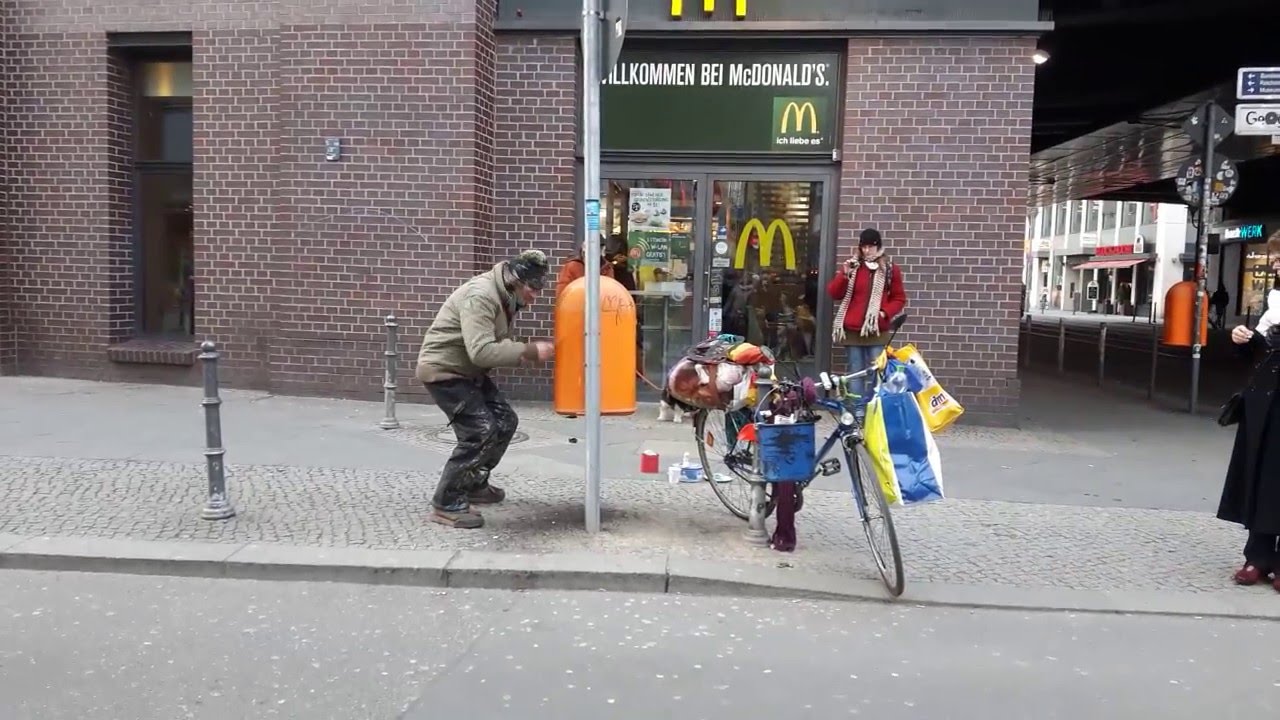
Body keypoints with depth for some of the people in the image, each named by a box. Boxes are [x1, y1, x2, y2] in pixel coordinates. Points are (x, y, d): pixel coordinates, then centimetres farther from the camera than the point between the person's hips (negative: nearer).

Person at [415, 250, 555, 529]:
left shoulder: (505, 296, 5)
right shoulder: (480, 296, -27)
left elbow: (497, 343, 12)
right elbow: (481, 351, -36)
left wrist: (523, 354, -7)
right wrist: (529, 351, -33)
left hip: (468, 370, 10)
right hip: (443, 370, -10)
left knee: (505, 421, 12)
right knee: (481, 431, -17)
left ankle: (474, 485, 27)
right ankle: (446, 504, -6)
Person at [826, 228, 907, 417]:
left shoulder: (890, 269, 4)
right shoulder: (852, 266, 6)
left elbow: (899, 299, 8)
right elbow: (834, 294, 2)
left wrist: (885, 312, -9)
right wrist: (844, 274, -13)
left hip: (877, 331, -1)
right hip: (852, 330, 1)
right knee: (856, 373, 5)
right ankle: (858, 411, 10)